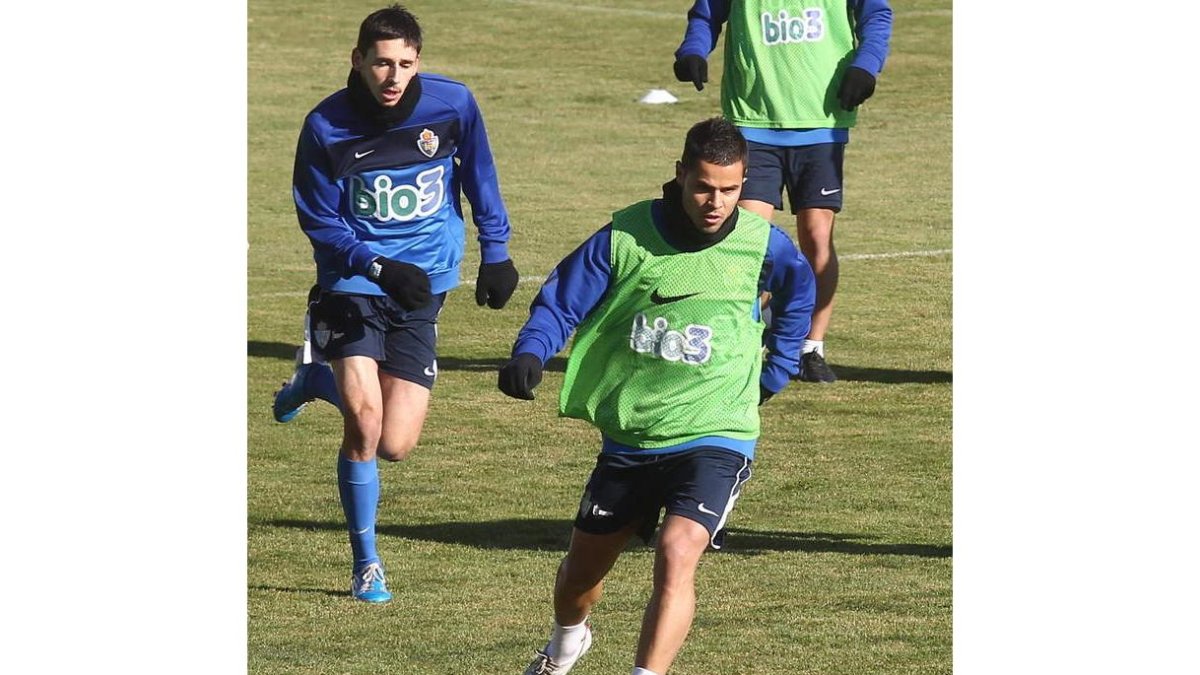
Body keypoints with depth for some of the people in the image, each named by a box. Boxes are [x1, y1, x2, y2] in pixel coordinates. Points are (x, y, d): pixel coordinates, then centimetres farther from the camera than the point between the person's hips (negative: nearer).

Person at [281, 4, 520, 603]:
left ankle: (321, 382, 31)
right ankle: (365, 562, 2)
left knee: (395, 445, -2)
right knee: (363, 424, -17)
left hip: (421, 290, 2)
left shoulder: (452, 104, -8)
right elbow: (318, 220, -4)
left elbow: (479, 175, 10)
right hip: (352, 285, -2)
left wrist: (496, 253, 9)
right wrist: (380, 267, -18)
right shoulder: (326, 126, -12)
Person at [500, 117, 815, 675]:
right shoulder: (625, 237, -10)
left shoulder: (762, 245, -6)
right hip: (628, 438, 2)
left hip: (714, 437, -2)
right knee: (582, 566, 18)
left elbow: (799, 290, 17)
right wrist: (530, 353, -22)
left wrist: (775, 372, 15)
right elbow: (560, 302, -3)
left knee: (677, 554, -26)